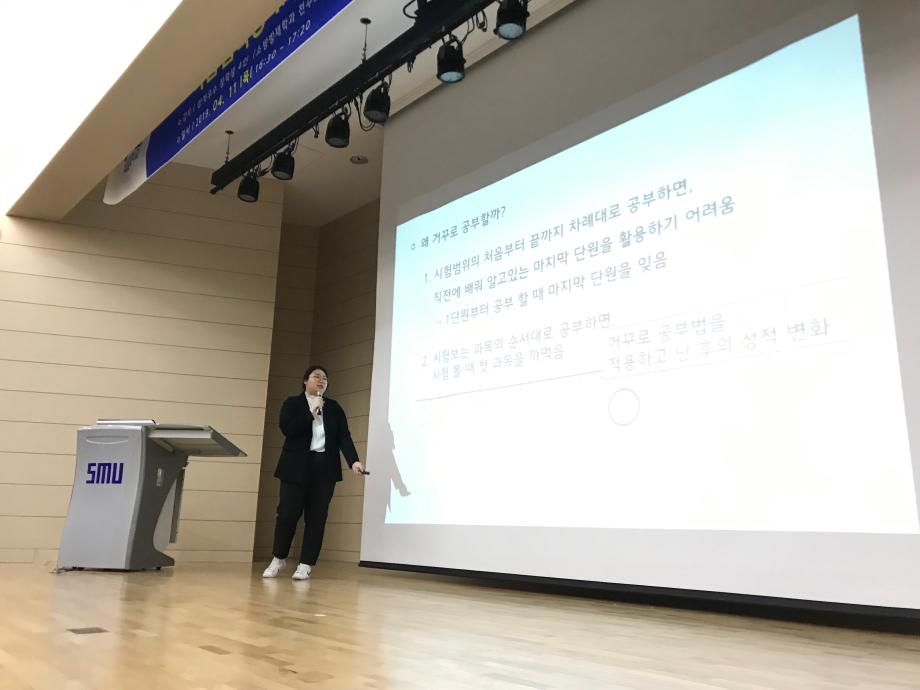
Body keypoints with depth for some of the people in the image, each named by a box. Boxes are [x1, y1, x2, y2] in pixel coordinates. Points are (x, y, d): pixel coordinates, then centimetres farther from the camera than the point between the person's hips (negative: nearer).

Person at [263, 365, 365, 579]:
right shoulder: (292, 403, 6)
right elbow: (287, 428, -11)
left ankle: (306, 564, 8)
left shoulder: (334, 408, 12)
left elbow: (344, 436, 2)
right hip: (297, 467, -2)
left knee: (317, 516, 1)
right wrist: (311, 411, -13)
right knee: (288, 512, -2)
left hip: (324, 468, 2)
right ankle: (278, 558, 18)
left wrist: (353, 461, -13)